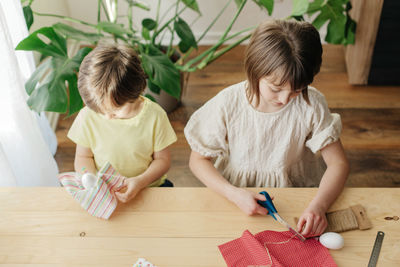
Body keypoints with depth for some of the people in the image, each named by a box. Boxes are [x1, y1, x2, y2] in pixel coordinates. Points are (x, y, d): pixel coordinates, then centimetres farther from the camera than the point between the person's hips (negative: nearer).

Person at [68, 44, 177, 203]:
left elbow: (162, 159, -2)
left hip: (149, 188, 1)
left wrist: (140, 181, -19)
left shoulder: (154, 115, -12)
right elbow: (83, 157, 5)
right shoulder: (87, 116, -8)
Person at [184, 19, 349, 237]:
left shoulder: (312, 105, -14)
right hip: (239, 194, -1)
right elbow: (198, 160, -7)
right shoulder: (226, 105, -17)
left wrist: (318, 206, -28)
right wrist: (234, 194, -23)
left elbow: (338, 164, -9)